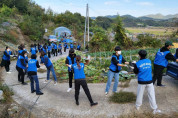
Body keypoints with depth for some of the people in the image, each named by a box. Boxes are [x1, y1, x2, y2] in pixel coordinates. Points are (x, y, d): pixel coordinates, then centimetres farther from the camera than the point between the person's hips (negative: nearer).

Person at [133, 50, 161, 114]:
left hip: (141, 82, -1)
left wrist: (134, 68, 25)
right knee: (151, 95, 6)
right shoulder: (149, 61, 1)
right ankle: (155, 109, 10)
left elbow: (136, 72, 2)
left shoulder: (137, 63, -9)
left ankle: (138, 106, 30)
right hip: (149, 81, 2)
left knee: (140, 94, 14)